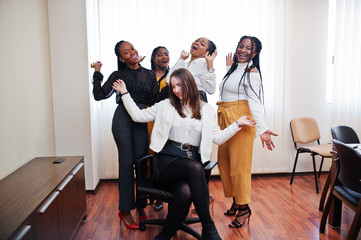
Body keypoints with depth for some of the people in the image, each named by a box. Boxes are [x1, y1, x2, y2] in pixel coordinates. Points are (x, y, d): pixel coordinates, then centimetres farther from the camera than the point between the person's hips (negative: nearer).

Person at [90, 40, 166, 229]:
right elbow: (99, 95, -1)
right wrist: (97, 73, -5)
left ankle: (140, 206, 17)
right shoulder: (118, 75, 5)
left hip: (141, 120, 3)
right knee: (127, 162, -4)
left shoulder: (150, 74, 13)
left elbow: (155, 100, 10)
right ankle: (125, 210, 7)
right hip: (122, 119, -2)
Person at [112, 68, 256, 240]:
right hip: (166, 161, -1)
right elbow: (138, 116, 18)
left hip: (192, 161, 1)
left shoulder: (207, 110, 18)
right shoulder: (166, 105, 17)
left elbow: (218, 138, 15)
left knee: (185, 193, -35)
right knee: (195, 168, -36)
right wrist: (124, 93, 17)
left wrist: (238, 124, 7)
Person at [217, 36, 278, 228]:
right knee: (224, 162, 11)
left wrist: (262, 129, -29)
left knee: (239, 164, -5)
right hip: (225, 119, 9)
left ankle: (244, 208, 10)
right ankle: (236, 202, 28)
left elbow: (255, 101, -17)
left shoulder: (252, 72, -8)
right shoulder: (234, 69, 18)